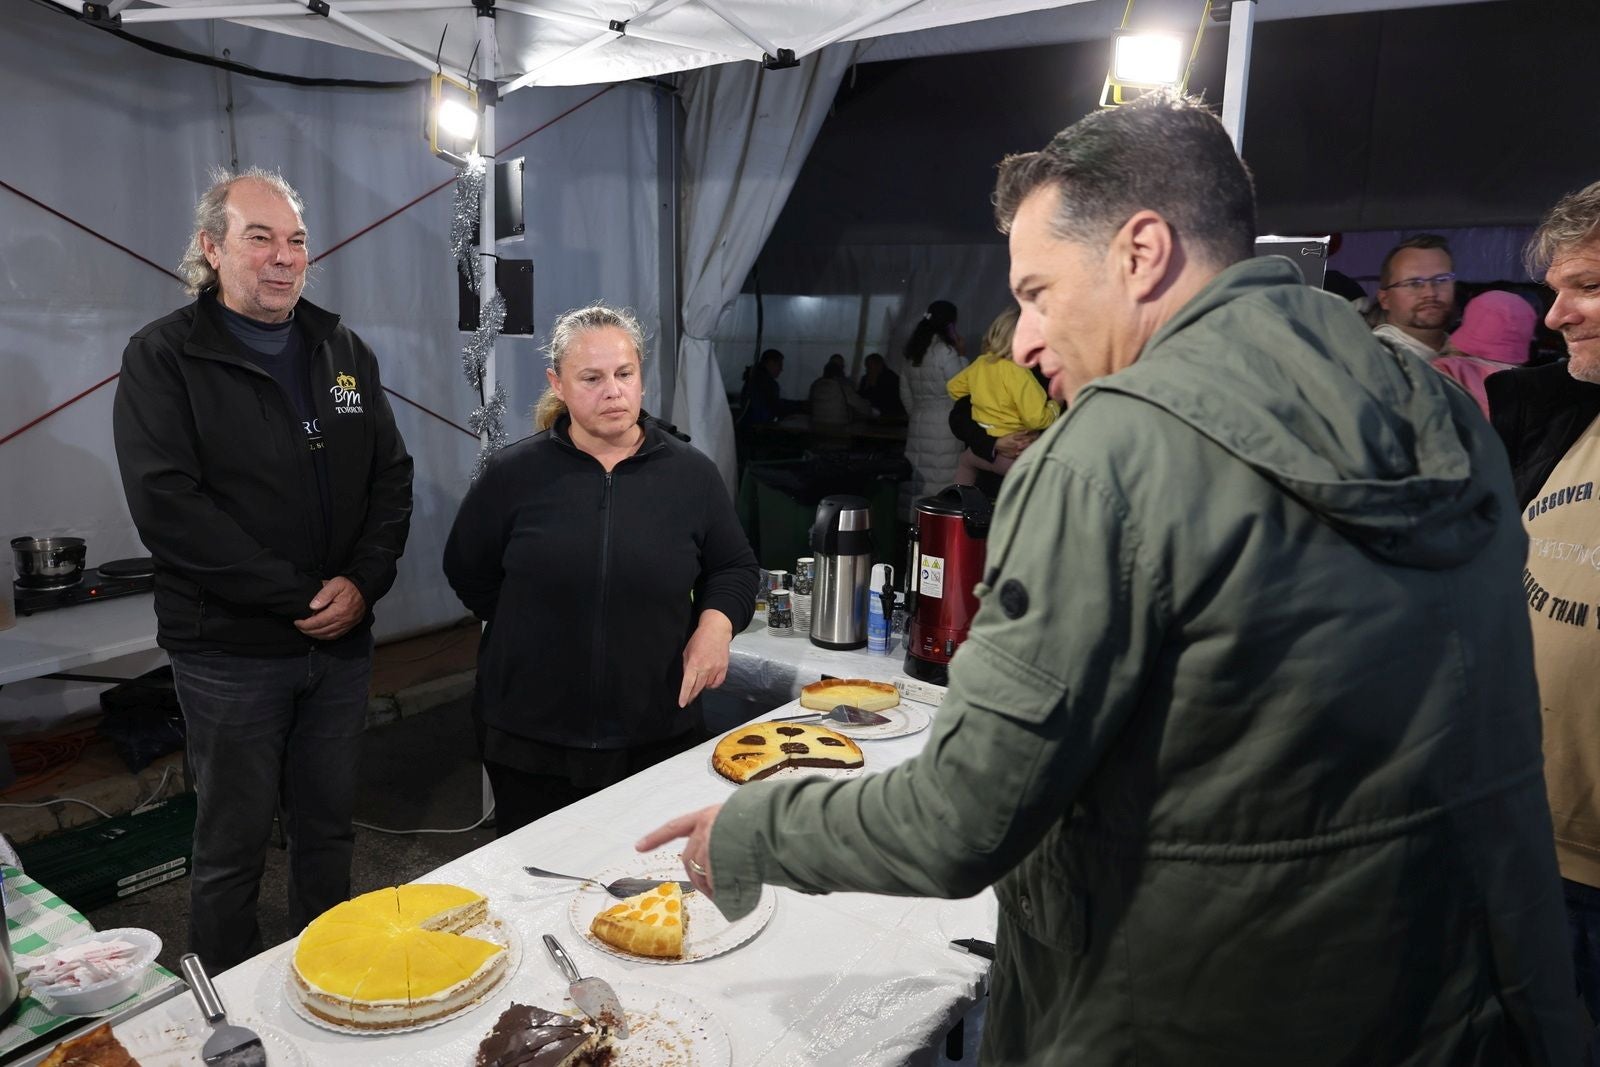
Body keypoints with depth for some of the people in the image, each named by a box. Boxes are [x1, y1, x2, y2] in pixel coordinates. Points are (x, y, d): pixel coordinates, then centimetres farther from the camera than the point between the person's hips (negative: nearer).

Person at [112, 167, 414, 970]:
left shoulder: (343, 352, 9)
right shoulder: (164, 357, -6)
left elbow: (392, 476, 7)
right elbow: (166, 506, -15)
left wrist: (364, 581, -9)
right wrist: (296, 596, -17)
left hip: (341, 642, 4)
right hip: (231, 653, -4)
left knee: (328, 830, 16)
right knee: (231, 847, 9)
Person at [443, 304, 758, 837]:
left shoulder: (692, 473, 0)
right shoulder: (514, 473, -2)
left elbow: (734, 568, 10)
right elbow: (467, 570, 10)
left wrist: (717, 621, -9)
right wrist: (527, 627, 7)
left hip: (659, 735, 1)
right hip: (530, 737, 0)